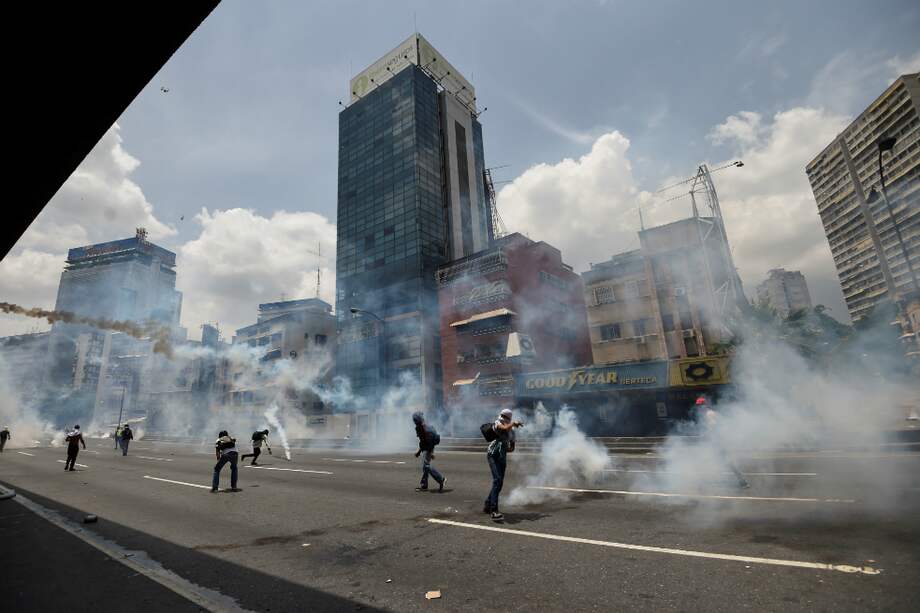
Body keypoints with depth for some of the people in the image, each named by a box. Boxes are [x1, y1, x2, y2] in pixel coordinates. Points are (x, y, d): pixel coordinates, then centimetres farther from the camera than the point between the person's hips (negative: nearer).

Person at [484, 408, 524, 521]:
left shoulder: (511, 431, 15)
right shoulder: (497, 423, -2)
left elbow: (512, 447, 23)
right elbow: (504, 428, -26)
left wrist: (504, 449, 7)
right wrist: (514, 423, -17)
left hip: (502, 457, 7)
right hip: (493, 455, -7)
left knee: (499, 483, 12)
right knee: (497, 480, -20)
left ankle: (487, 506, 29)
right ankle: (494, 511, -24)